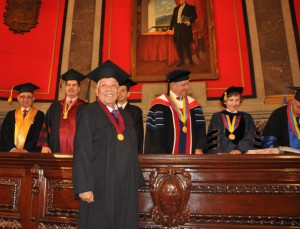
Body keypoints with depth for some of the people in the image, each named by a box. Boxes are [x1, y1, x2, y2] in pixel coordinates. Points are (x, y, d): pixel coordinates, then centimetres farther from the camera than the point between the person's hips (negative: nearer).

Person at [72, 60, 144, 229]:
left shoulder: (126, 117, 13)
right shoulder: (88, 114, -5)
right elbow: (82, 152, -12)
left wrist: (137, 183, 12)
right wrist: (84, 187, -18)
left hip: (126, 187, 6)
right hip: (100, 187, -5)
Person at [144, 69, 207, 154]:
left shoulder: (193, 105, 10)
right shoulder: (159, 106, -5)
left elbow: (200, 128, 7)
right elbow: (155, 133, -8)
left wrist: (199, 149, -6)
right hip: (167, 155, -4)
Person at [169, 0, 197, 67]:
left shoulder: (190, 7, 8)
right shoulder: (176, 8, 22)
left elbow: (194, 16, -2)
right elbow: (173, 18, 20)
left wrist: (189, 22, -19)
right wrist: (170, 28, 12)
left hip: (185, 28, -5)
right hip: (177, 28, 5)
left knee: (187, 45, -4)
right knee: (179, 45, 3)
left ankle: (191, 60, 8)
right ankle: (181, 61, 10)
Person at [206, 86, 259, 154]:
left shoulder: (247, 118, 16)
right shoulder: (217, 117, 10)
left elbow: (251, 138, 7)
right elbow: (214, 139, 2)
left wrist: (240, 150, -11)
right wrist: (228, 151, -10)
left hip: (243, 153, 1)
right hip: (223, 155, -1)